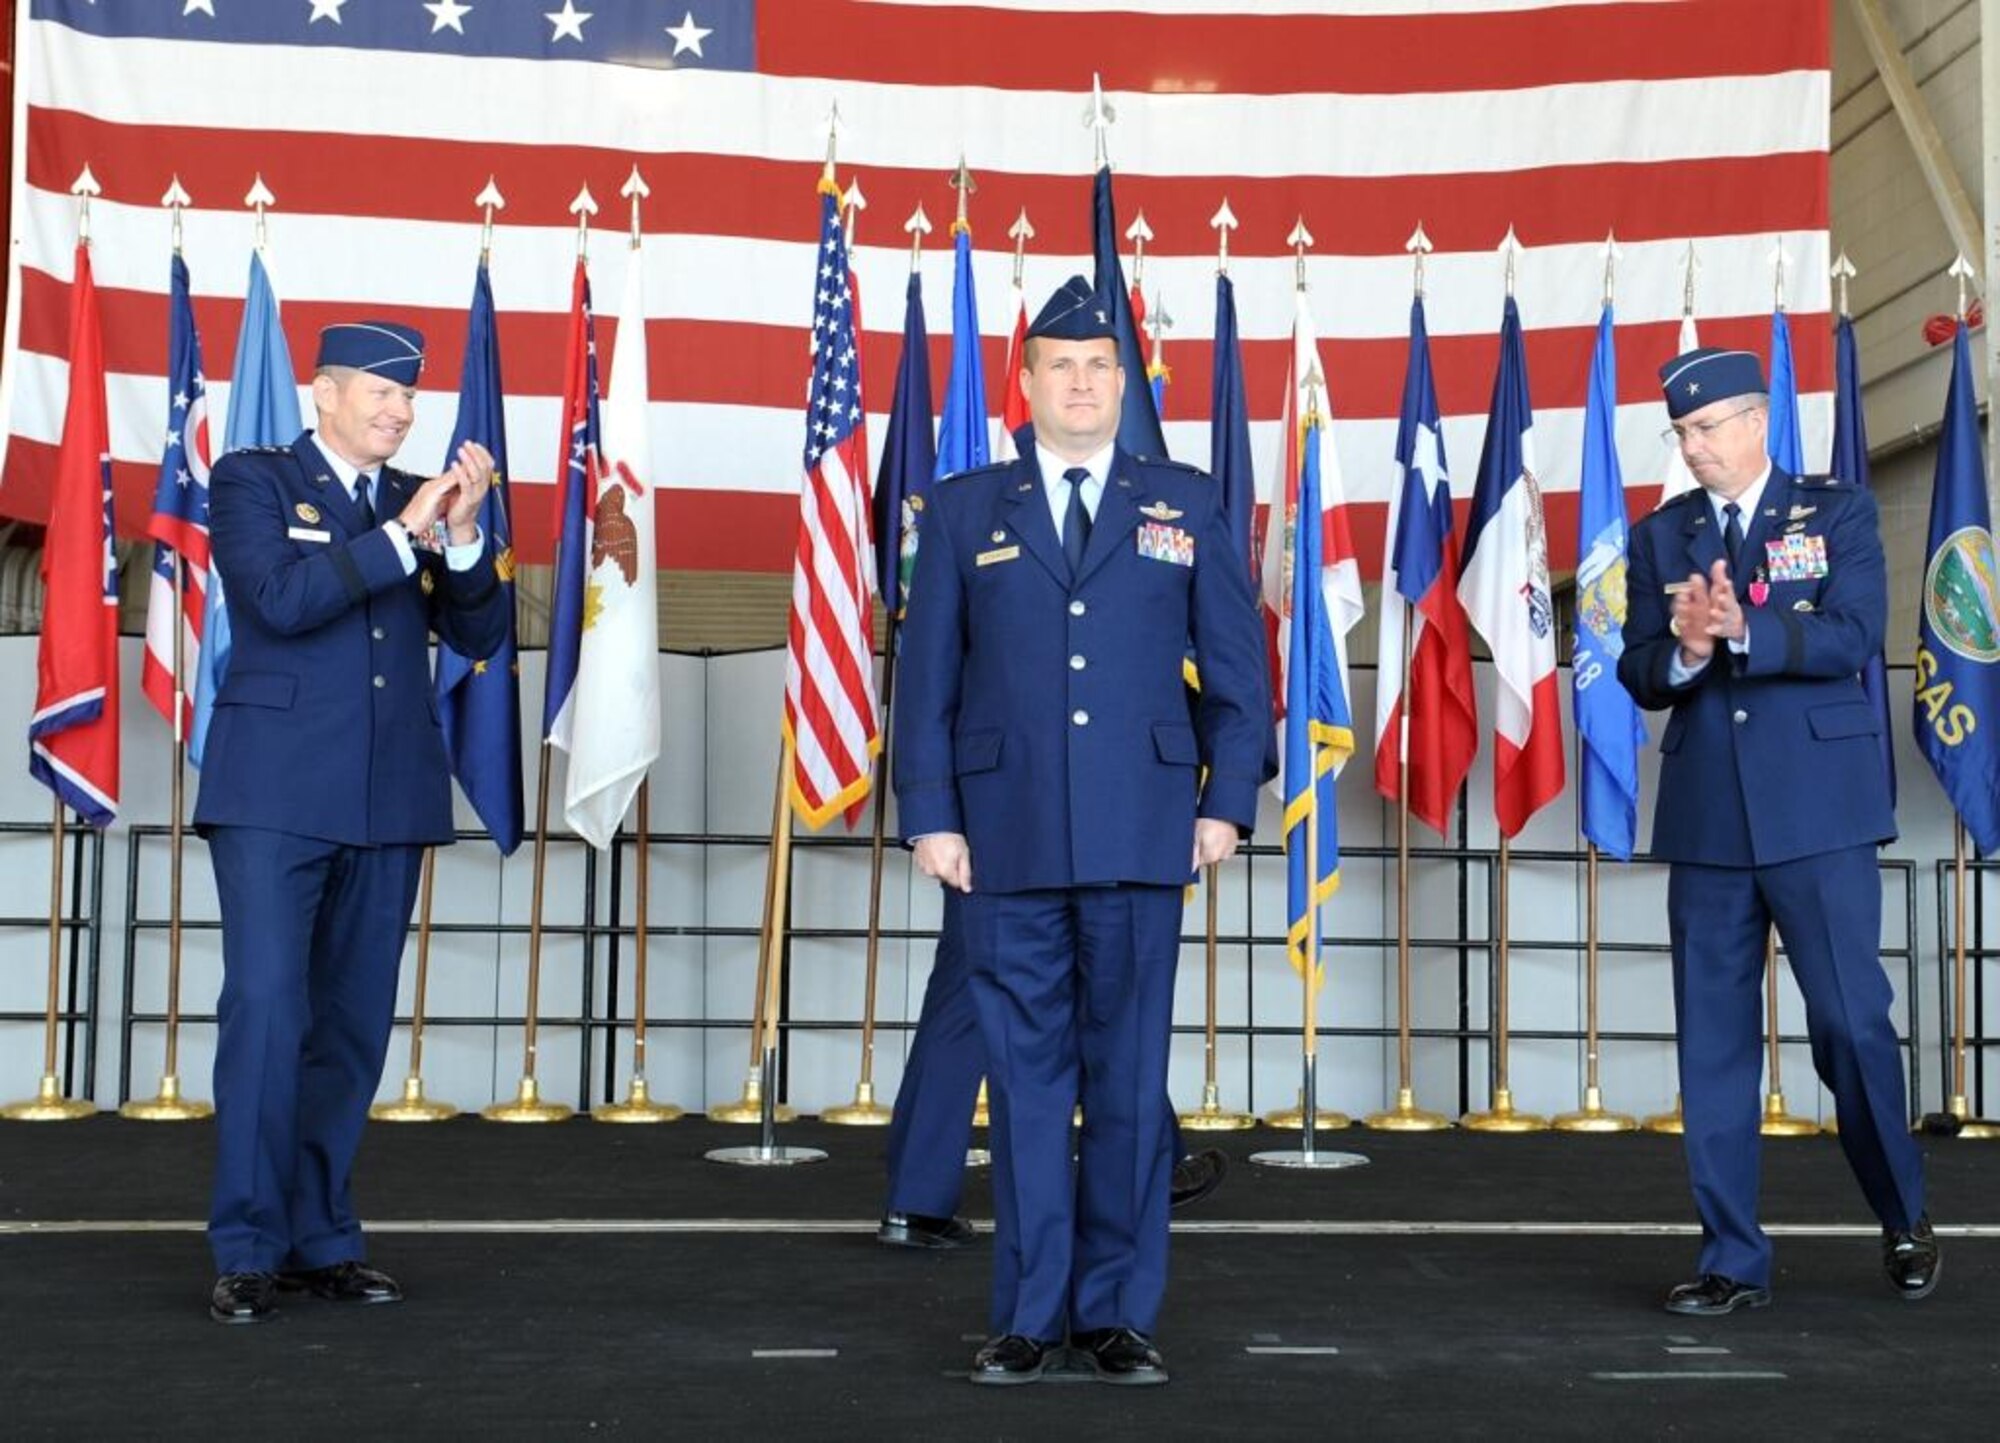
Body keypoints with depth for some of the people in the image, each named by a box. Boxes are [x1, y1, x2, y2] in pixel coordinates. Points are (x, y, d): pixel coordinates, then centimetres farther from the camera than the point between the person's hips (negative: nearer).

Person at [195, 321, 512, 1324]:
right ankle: (246, 1249, -3)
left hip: (390, 800, 4)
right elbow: (280, 598, -13)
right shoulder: (253, 482, 4)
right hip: (276, 792, -4)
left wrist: (461, 535, -7)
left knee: (354, 1023, 6)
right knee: (265, 1013, -9)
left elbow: (477, 636, 7)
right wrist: (400, 535, -14)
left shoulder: (419, 501, 16)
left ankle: (320, 1237, 15)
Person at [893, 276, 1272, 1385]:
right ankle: (1030, 1314, 13)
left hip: (1141, 833, 0)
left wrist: (1228, 801, 0)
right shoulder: (964, 510, 9)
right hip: (1006, 834, 0)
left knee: (1130, 1078, 4)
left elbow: (1238, 666, 8)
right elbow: (927, 677, 6)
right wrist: (930, 816, -1)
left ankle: (1119, 1314, 14)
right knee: (1025, 1076, 4)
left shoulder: (1186, 504, 9)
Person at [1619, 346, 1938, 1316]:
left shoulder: (1837, 512, 4)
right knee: (1712, 1042, 3)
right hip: (1706, 818, 3)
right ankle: (1733, 1261, 12)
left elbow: (1854, 635, -11)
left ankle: (1904, 1220, 23)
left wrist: (1743, 632, -25)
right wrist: (1684, 650, -18)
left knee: (1852, 1022, -2)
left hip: (1815, 810, -3)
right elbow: (1640, 675, 4)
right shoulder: (1659, 536, 12)